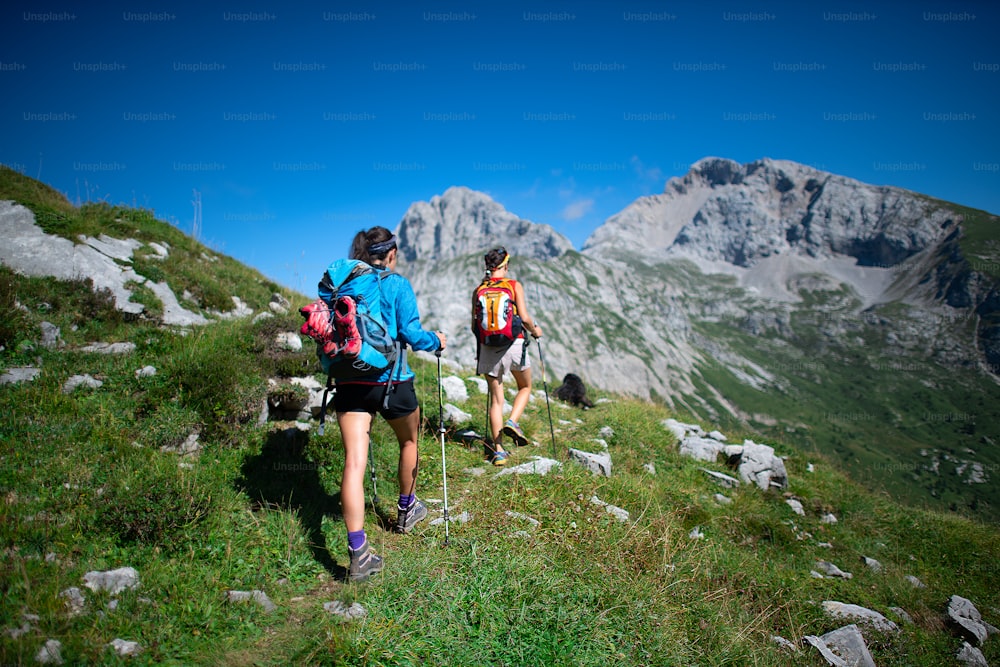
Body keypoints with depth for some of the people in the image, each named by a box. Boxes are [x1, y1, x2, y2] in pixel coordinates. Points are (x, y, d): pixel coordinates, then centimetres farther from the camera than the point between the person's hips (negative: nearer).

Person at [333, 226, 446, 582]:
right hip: (390, 380, -3)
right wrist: (436, 341, 7)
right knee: (408, 441, 24)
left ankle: (358, 553, -10)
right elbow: (410, 332, -12)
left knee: (354, 461, -3)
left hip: (348, 381, 3)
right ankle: (407, 509, 43)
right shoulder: (397, 284, -5)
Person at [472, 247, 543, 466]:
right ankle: (512, 422, -2)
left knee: (496, 399, 8)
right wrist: (535, 330, 10)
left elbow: (474, 326, 6)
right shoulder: (515, 285, -3)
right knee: (525, 387, 22)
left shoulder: (478, 290, 5)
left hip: (489, 347, 3)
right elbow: (524, 317, -10)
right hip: (514, 344, -2)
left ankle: (498, 451, 7)